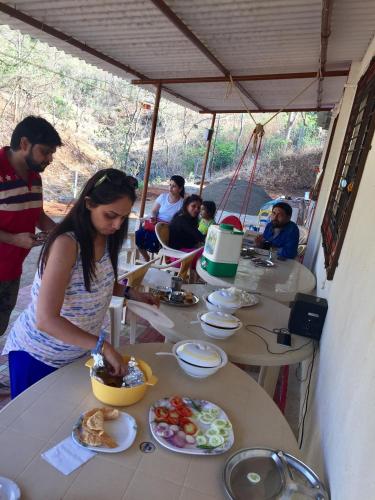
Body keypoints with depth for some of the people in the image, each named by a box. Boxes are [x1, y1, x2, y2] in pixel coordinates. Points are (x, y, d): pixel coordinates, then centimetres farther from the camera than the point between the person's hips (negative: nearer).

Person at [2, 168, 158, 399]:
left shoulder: (105, 239, -6)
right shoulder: (66, 243, -29)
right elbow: (46, 320, -34)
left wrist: (129, 292, -4)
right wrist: (103, 346, -35)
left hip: (77, 351, 6)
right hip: (38, 354, -6)